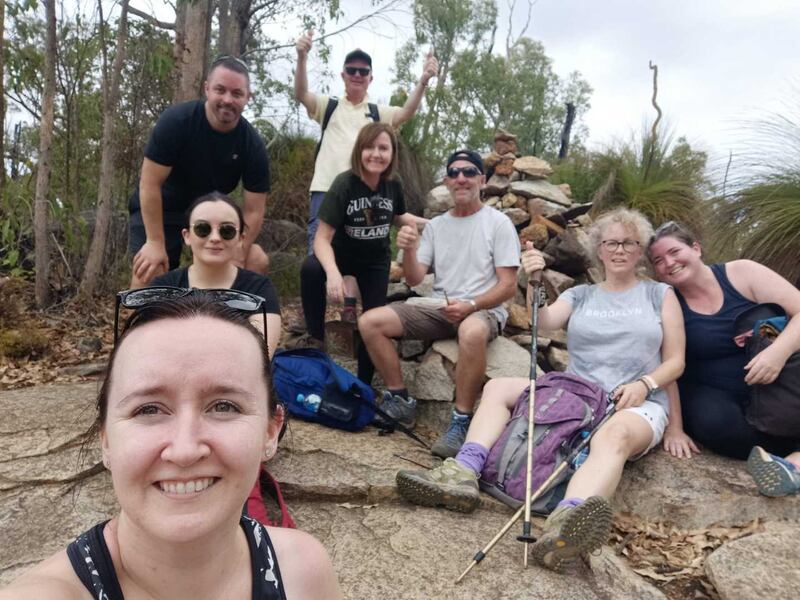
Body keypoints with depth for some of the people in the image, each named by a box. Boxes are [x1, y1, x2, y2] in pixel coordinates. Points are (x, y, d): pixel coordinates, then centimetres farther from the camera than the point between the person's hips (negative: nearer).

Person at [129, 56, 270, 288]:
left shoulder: (253, 145, -16)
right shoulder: (176, 121, -24)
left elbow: (253, 211, -14)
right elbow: (150, 184, -23)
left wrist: (237, 258, -22)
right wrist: (155, 243, -26)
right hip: (158, 210, -4)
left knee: (257, 262, -7)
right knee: (149, 269, -23)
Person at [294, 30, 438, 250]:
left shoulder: (378, 113, 15)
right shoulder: (329, 106, 12)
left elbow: (406, 112, -2)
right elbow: (301, 94, -4)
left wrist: (423, 81, -19)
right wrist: (302, 57, -22)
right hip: (325, 189, -1)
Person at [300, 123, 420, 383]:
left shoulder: (393, 185, -13)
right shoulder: (344, 184, -25)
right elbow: (322, 237, -29)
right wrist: (333, 273, -46)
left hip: (376, 260, 3)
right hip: (342, 254, -3)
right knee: (310, 269, -34)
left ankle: (364, 384, 20)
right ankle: (317, 340, -17)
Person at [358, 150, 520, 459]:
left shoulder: (498, 223, 0)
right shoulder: (435, 225, 13)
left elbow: (508, 286, -6)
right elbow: (414, 280, 6)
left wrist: (470, 306, -22)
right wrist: (408, 251, -14)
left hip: (484, 310, -5)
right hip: (439, 308, 5)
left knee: (472, 332, -42)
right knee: (370, 321, -12)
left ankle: (461, 422, -26)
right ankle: (400, 401, -1)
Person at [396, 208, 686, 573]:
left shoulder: (661, 294, 12)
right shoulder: (579, 295, 17)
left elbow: (675, 361, 7)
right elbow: (544, 322, -3)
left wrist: (644, 384, -13)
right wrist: (533, 284, -21)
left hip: (637, 405, -4)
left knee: (613, 436, -39)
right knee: (497, 388, -12)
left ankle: (562, 528, -68)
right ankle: (463, 473, -34)